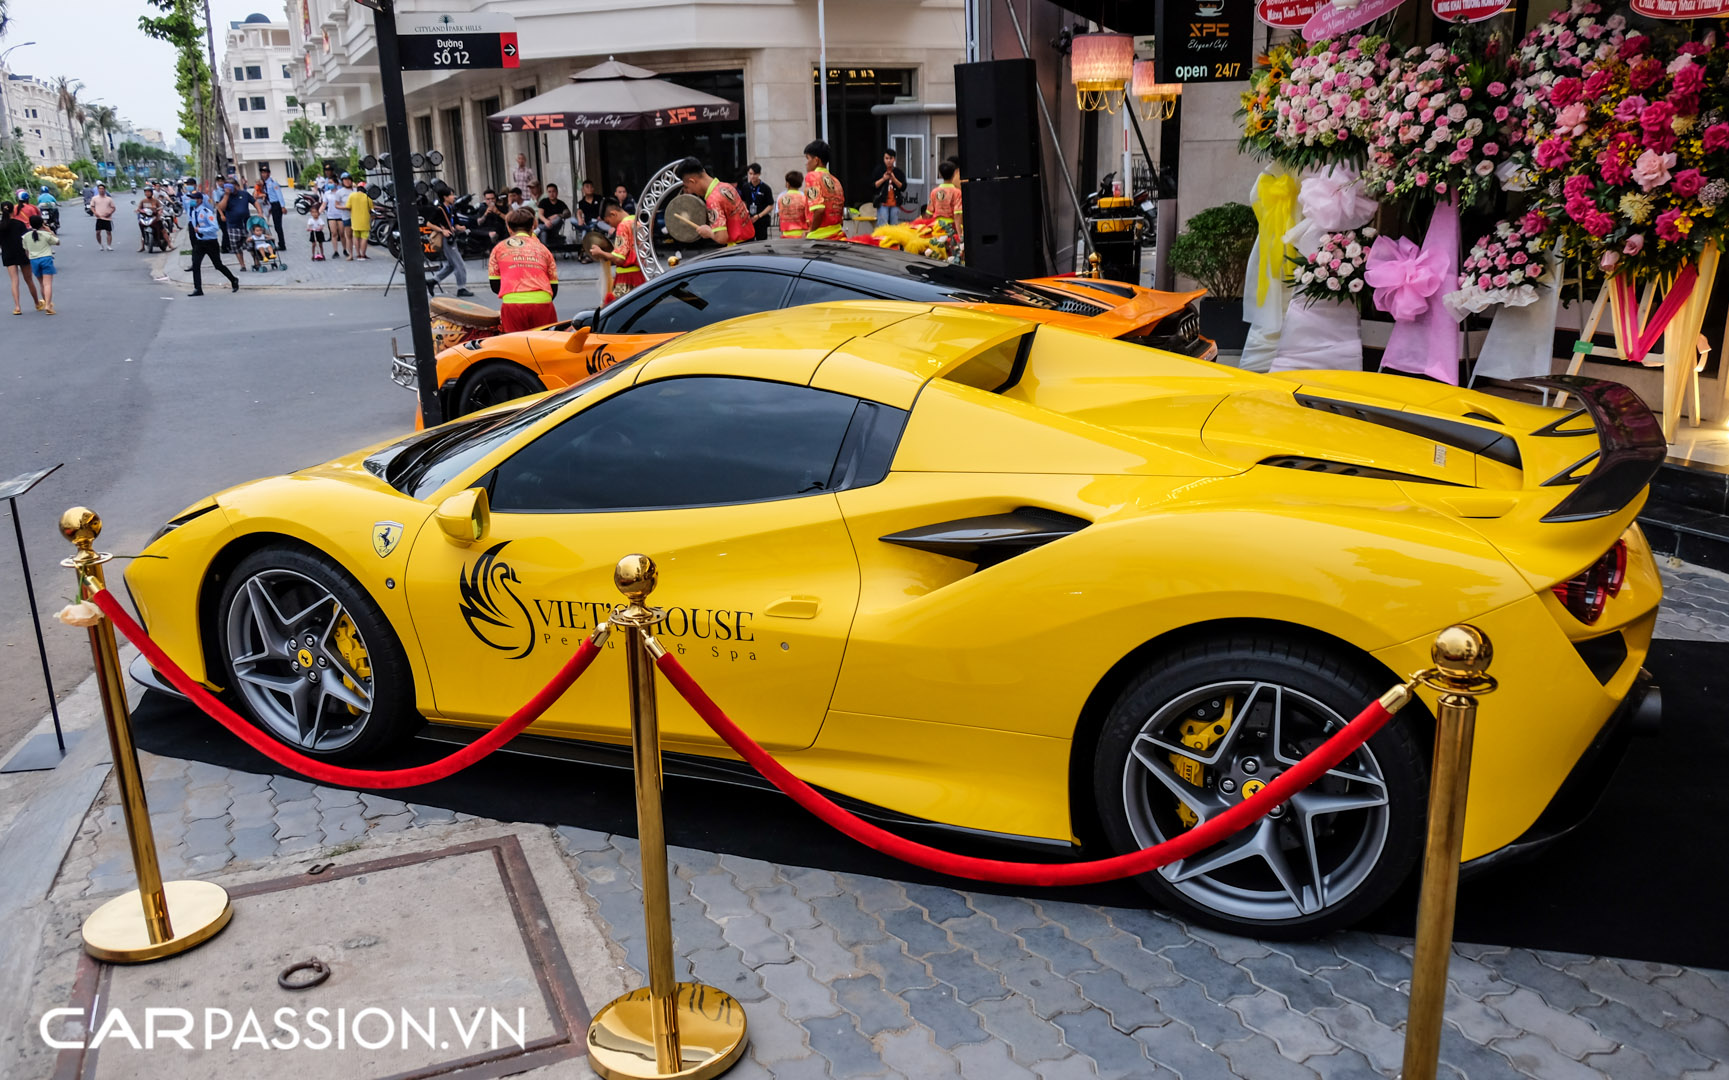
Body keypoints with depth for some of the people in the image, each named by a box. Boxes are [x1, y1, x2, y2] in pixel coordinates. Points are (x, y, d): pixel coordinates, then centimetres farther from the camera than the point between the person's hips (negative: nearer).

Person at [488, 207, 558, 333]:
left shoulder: (499, 248, 18)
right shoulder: (542, 248, 21)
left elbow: (495, 285, 18)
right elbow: (554, 286, 17)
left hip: (512, 302, -1)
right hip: (542, 301, 1)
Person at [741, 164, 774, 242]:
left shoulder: (766, 188, -5)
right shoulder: (745, 187, 6)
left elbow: (770, 206, -4)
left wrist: (758, 216, -13)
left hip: (762, 221, -3)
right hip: (748, 221, 3)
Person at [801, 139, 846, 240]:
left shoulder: (812, 176, -4)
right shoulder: (835, 181, 18)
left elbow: (819, 210, -18)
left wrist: (811, 231, -7)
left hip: (820, 236, -7)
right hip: (839, 236, 7)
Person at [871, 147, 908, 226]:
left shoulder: (899, 172, 7)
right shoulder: (878, 170, 3)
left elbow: (903, 187, 2)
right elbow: (872, 185, -1)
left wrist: (894, 179, -12)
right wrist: (883, 179, -14)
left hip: (895, 204, 2)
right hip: (883, 203, -2)